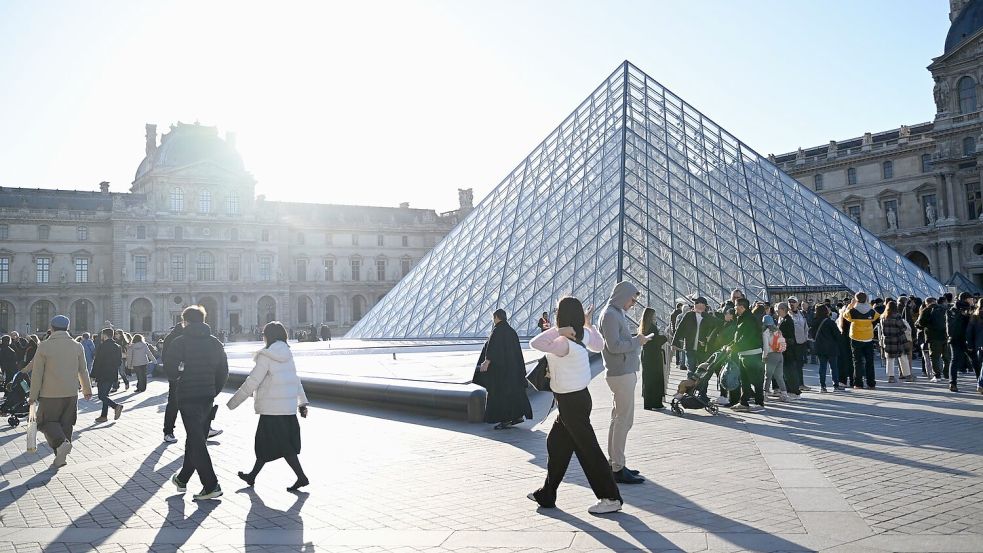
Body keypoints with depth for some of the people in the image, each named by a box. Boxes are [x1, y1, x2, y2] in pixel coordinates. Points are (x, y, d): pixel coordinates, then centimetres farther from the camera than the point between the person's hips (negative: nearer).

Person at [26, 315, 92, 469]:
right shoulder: (77, 346, 2)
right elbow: (83, 371, 9)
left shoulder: (44, 347, -7)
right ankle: (61, 456, 13)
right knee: (66, 424, 11)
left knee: (47, 422, 8)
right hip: (71, 393, 3)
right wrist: (87, 390, 21)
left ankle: (61, 443, -17)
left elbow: (37, 374, -6)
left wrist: (33, 395, 2)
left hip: (50, 394, -3)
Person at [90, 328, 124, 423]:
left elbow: (96, 362, -12)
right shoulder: (118, 347, 9)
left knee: (102, 396, -4)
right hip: (113, 375, 7)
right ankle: (104, 416, 15)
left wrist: (93, 376, -8)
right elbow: (120, 362, 12)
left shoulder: (102, 346, -12)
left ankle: (116, 406, -20)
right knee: (105, 395, 15)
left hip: (103, 375, -7)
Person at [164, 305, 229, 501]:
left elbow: (170, 371, -12)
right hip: (207, 398, 6)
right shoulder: (215, 343, 6)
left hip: (188, 398, -5)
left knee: (196, 442, -3)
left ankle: (211, 486, -9)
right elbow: (223, 373, 6)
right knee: (196, 439, 18)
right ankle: (182, 479, 33)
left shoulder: (180, 342, -9)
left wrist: (178, 374, 10)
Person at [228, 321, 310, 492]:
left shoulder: (266, 356, -12)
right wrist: (302, 402, 17)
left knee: (282, 446, -3)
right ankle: (252, 476, 28)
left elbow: (252, 382, -14)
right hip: (288, 407, 8)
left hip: (273, 409, -8)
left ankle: (302, 477, -4)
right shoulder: (287, 355, 10)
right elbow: (296, 380, 13)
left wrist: (232, 403, -6)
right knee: (264, 442, 18)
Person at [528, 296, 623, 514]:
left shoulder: (564, 343, -24)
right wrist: (588, 323, 26)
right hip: (576, 398, 9)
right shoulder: (583, 335, 0)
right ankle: (547, 494, 28)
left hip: (572, 402, -9)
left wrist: (558, 331, -24)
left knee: (588, 449, -1)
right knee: (555, 444, 17)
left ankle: (611, 498, 9)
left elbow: (534, 343, -28)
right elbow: (598, 345, 19)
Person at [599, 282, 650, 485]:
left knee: (618, 419, 14)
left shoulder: (618, 313, 17)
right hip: (621, 374, -10)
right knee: (624, 420, -7)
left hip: (625, 373, 10)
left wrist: (637, 340, 7)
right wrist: (637, 341, -11)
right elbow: (614, 346, -21)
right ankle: (618, 468, -3)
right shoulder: (610, 315, -14)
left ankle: (614, 463, 22)